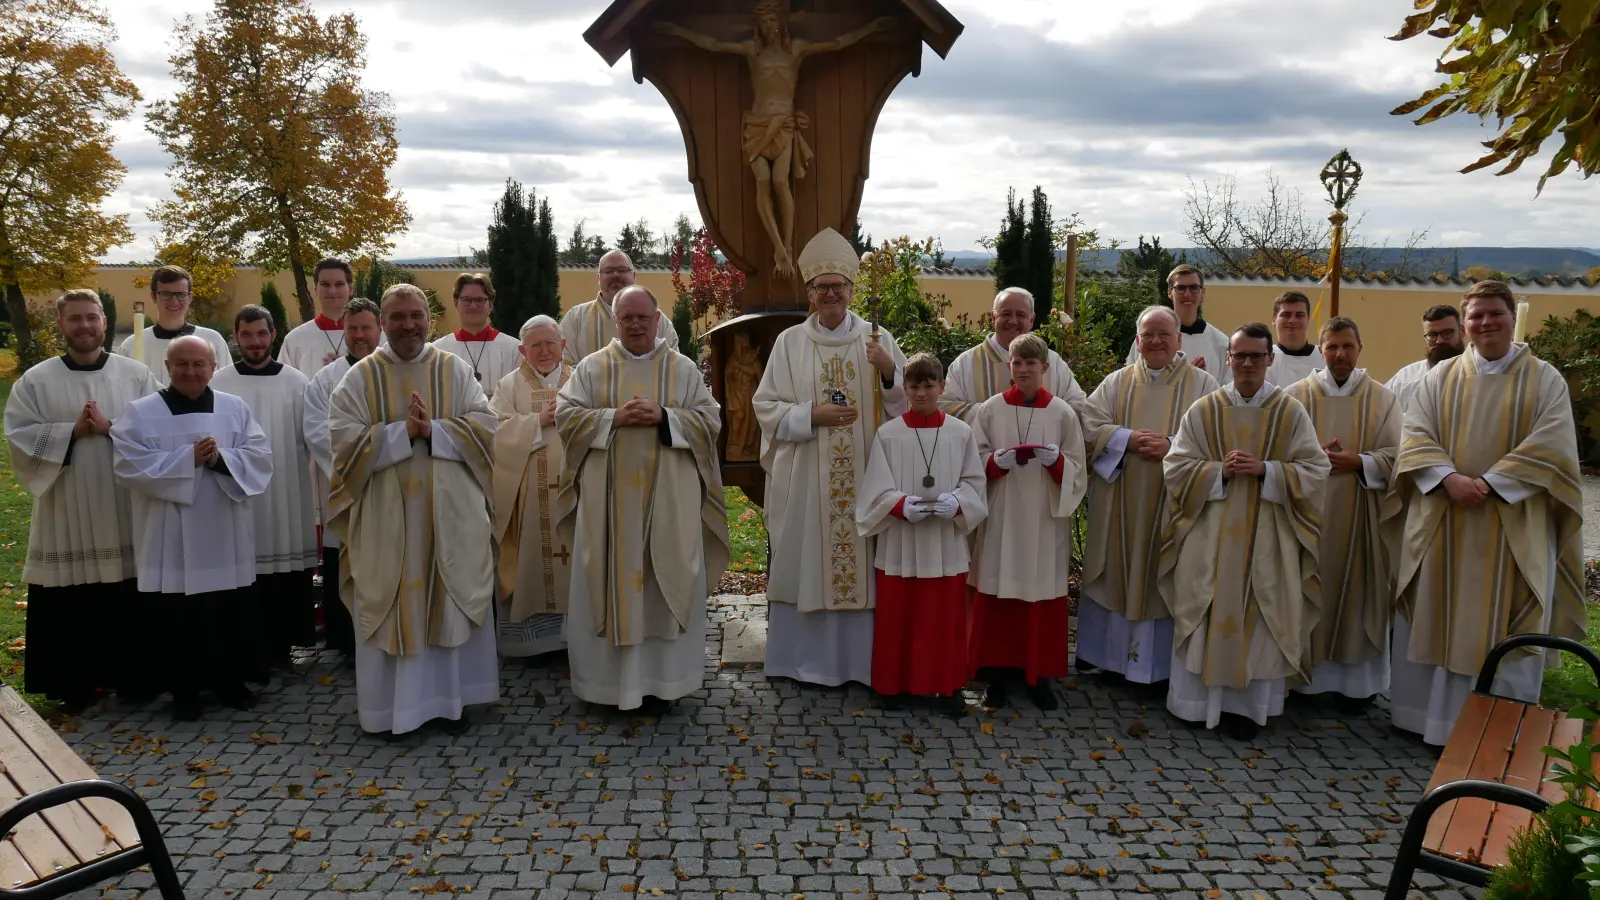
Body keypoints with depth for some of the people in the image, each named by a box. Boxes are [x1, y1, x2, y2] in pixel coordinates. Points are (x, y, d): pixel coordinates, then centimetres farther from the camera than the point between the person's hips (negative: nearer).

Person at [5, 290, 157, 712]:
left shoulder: (137, 375, 4)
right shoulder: (35, 381, 3)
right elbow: (19, 436, -3)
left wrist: (111, 427, -15)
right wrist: (72, 431, -14)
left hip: (125, 512, 1)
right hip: (65, 514, 0)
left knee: (127, 603, 7)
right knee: (68, 605, 4)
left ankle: (127, 673, 22)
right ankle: (73, 684, 16)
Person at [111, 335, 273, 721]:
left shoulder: (236, 408, 5)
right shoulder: (139, 413, -2)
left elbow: (261, 457, -1)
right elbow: (130, 467, -11)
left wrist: (221, 458, -18)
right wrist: (188, 458, -18)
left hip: (226, 536, 2)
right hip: (171, 538, -2)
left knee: (232, 614, 9)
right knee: (178, 616, 3)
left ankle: (232, 679, 25)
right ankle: (184, 689, 18)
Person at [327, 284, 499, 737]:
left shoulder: (455, 370, 5)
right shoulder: (360, 377, 2)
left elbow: (484, 425, -3)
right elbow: (343, 436, -8)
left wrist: (433, 429, -17)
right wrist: (403, 431, -16)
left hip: (448, 512, 1)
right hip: (386, 514, -1)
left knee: (451, 604, 6)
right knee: (391, 605, 3)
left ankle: (451, 698, 18)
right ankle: (393, 705, 15)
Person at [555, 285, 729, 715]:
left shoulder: (684, 368, 6)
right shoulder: (591, 367, 6)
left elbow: (709, 420, 0)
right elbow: (565, 415, -1)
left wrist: (663, 417, -15)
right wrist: (613, 417, -15)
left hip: (667, 497, 0)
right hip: (608, 497, 0)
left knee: (665, 583, 3)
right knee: (610, 580, 3)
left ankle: (660, 679, 13)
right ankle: (611, 676, 14)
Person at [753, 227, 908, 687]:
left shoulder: (878, 339, 4)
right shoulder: (790, 342, 2)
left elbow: (906, 404, 2)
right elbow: (767, 407, 0)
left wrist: (890, 372, -17)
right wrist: (812, 416, -15)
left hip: (865, 476, 1)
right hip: (805, 478, 0)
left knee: (863, 560, 4)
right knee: (806, 560, 4)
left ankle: (861, 658, 16)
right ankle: (808, 657, 17)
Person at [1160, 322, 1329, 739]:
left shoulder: (1291, 412, 1)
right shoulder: (1203, 410, 2)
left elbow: (1315, 470, -2)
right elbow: (1175, 466, 0)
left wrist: (1266, 470, -15)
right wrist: (1219, 471, -15)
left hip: (1268, 535, 0)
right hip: (1211, 534, 0)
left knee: (1259, 617, 4)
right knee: (1208, 615, 4)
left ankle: (1248, 705, 15)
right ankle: (1199, 700, 16)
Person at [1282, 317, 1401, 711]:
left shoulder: (1381, 398, 5)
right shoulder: (1296, 395, 4)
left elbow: (1396, 455, 0)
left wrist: (1357, 462, -15)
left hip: (1360, 514, 0)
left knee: (1356, 591, 4)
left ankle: (1355, 679, 13)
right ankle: (1303, 672, 13)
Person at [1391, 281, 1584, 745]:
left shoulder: (1545, 380, 2)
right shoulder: (1439, 378, 7)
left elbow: (1550, 447, -8)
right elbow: (1415, 437, -1)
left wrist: (1489, 483, -18)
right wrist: (1449, 478, -18)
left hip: (1514, 528, -2)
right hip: (1441, 525, 2)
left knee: (1504, 627, 1)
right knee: (1437, 620, 6)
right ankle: (1432, 715, 18)